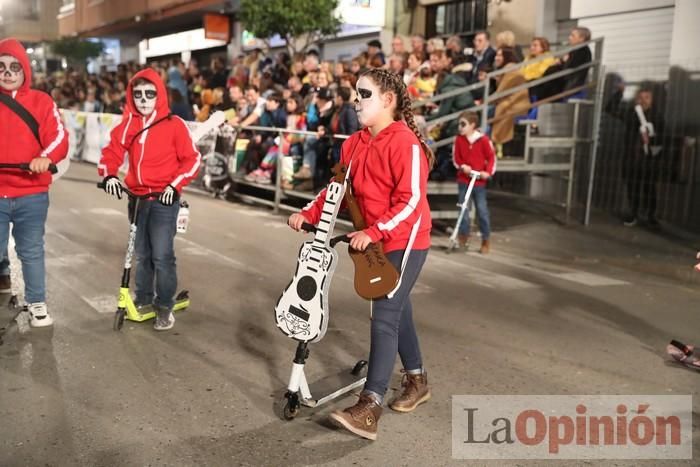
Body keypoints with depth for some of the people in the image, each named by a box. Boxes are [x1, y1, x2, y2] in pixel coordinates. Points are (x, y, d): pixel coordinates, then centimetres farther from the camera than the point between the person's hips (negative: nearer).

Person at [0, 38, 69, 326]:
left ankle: (37, 303, 23)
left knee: (31, 252, 10)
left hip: (32, 195, 0)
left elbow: (59, 137, -5)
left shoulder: (42, 102, 4)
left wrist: (45, 157, -25)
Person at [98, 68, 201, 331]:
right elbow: (112, 151, 3)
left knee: (162, 256, -6)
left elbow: (192, 159, -6)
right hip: (136, 198, 5)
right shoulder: (128, 125, 5)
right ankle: (143, 298, 32)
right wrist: (109, 176, -16)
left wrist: (175, 186, -15)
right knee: (141, 254, 16)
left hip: (164, 199, -5)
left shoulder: (174, 124, -7)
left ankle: (165, 306, 8)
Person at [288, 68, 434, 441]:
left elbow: (411, 200, -23)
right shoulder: (354, 144, 6)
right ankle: (417, 380, 37)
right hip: (374, 242, 8)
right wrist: (308, 214, -6)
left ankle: (369, 408, -13)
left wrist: (374, 232, -29)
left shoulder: (405, 142, -18)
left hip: (405, 241, -8)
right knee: (397, 309, 18)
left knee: (384, 316, -13)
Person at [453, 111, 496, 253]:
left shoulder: (483, 140, -9)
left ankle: (486, 240, 15)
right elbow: (456, 158, 3)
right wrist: (462, 166, -16)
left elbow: (491, 157, -4)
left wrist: (488, 172, -16)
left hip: (479, 181, -2)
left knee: (482, 211, 4)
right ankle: (463, 237, 19)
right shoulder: (459, 139, -2)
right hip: (463, 180, 2)